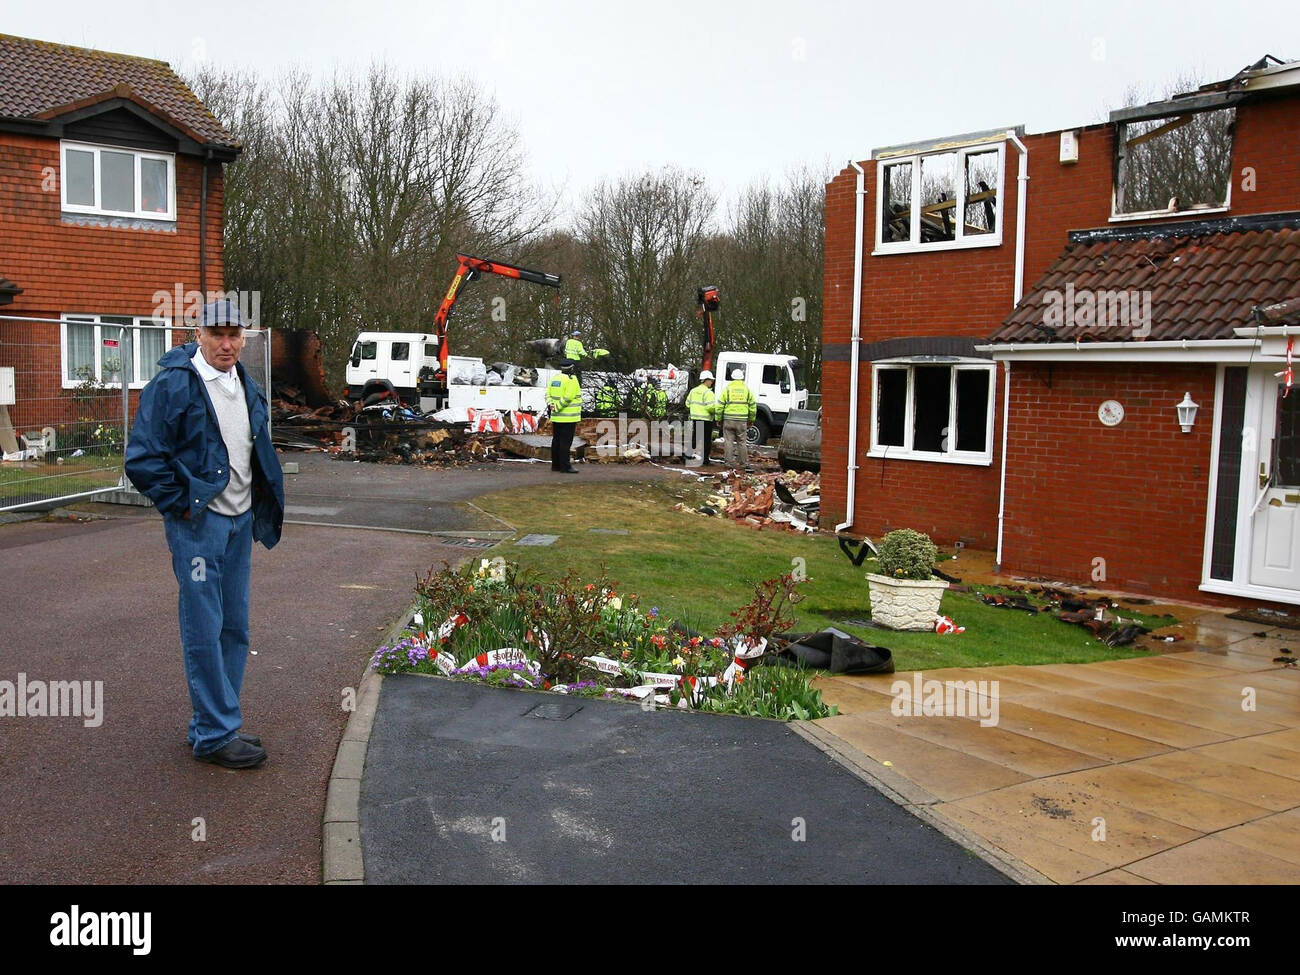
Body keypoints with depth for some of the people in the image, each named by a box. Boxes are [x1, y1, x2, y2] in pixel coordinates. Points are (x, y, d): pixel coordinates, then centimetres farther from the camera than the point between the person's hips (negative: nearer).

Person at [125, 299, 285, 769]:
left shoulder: (246, 387, 12)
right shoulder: (172, 385, -12)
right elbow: (142, 458, -14)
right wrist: (181, 506, -13)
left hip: (240, 521, 8)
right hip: (198, 523, -8)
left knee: (234, 628, 12)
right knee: (204, 632, -4)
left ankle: (217, 723, 24)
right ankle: (214, 735, 5)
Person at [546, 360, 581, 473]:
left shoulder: (555, 379, 12)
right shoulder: (571, 380, -12)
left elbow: (548, 394, 6)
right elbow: (568, 397, -21)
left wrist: (550, 405, -7)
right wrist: (557, 408, -16)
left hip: (556, 417, 8)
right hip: (568, 417, -8)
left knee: (556, 440, 13)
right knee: (566, 442, -6)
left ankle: (555, 464, 18)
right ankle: (565, 466, -6)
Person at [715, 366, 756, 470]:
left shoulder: (727, 389, -1)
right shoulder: (747, 389, 6)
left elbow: (719, 406, -2)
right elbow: (753, 406, 10)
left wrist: (718, 419, 7)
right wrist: (751, 420, 20)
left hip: (728, 420, -2)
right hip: (742, 421, 2)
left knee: (728, 441, 4)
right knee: (742, 442, 9)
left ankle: (730, 462, 4)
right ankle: (744, 463, 12)